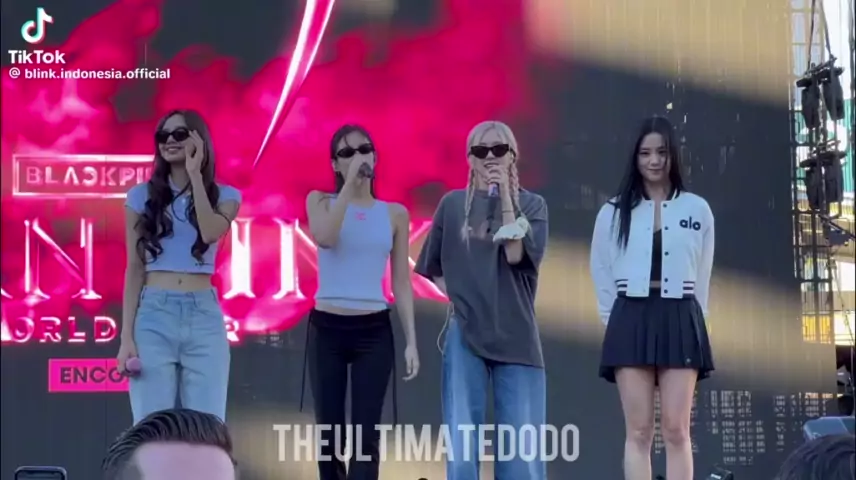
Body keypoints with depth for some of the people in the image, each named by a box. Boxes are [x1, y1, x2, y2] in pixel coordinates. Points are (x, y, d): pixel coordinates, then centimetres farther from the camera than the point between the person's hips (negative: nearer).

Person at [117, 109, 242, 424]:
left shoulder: (224, 195, 10)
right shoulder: (142, 195, 10)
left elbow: (210, 233, -13)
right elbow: (134, 269, 6)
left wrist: (195, 174, -6)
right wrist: (126, 336, -1)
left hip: (204, 316, 0)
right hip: (154, 315, 0)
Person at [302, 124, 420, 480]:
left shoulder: (395, 213, 8)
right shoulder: (320, 201, 6)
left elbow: (401, 282, 7)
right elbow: (324, 237, -18)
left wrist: (411, 340, 1)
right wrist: (349, 182, -15)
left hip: (374, 331, 0)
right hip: (326, 328, 0)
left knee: (366, 434, -6)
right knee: (330, 432, 5)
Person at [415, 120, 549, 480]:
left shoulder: (532, 204, 5)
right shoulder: (453, 203, 8)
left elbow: (515, 254, -12)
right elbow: (431, 265, 18)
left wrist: (505, 195, -10)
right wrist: (454, 296, 3)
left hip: (516, 337, 0)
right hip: (464, 336, 1)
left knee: (522, 448, -1)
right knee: (461, 444, -3)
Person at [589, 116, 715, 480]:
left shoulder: (697, 210, 7)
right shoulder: (614, 212, 6)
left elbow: (702, 276, 11)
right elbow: (601, 275, 11)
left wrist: (688, 319, 7)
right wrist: (616, 323, 6)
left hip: (679, 321, 0)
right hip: (631, 320, 0)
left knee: (676, 429, -3)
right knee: (639, 430, -2)